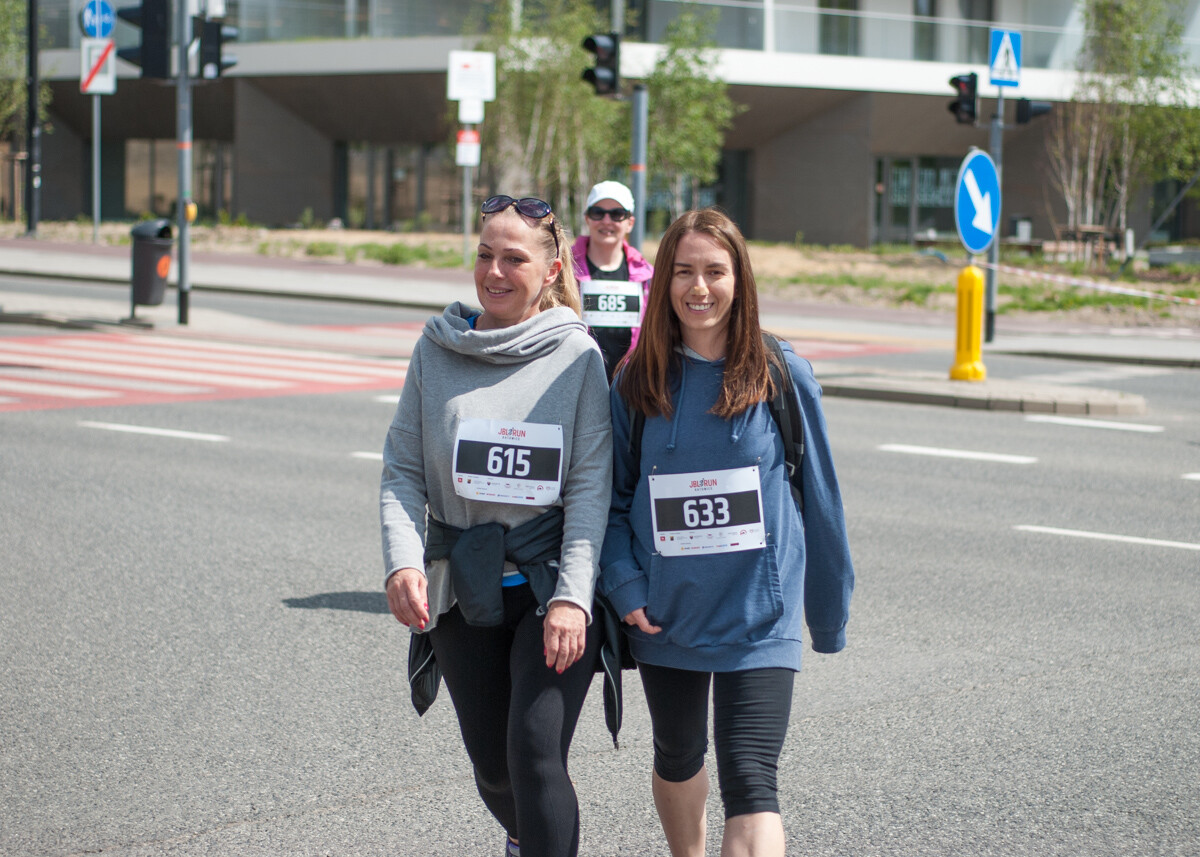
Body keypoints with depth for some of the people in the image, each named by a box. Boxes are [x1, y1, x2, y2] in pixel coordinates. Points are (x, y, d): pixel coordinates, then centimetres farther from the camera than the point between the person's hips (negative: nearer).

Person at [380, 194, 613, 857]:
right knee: (492, 767, 13)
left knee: (536, 753, -18)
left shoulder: (578, 356, -4)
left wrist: (572, 597, -16)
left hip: (551, 583, -3)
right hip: (462, 589, 3)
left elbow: (590, 487, -7)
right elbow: (402, 470, 3)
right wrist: (402, 561, -14)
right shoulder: (437, 349, 3)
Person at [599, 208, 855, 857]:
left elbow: (818, 496, 2)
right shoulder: (638, 382, 0)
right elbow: (610, 495, 7)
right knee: (677, 761, 22)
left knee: (749, 784, -14)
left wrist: (828, 612, 7)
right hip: (664, 615, 3)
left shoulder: (781, 376, -5)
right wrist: (624, 585, -9)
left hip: (757, 618, -3)